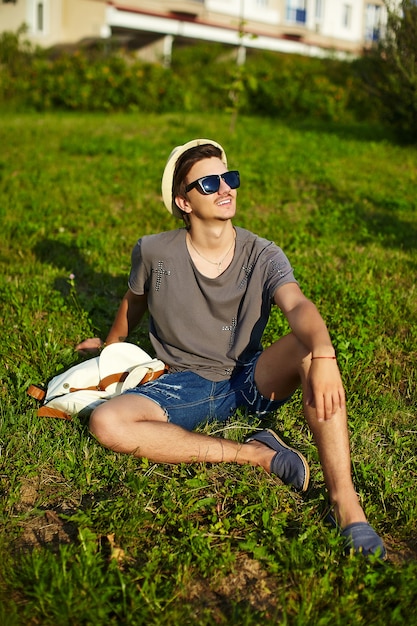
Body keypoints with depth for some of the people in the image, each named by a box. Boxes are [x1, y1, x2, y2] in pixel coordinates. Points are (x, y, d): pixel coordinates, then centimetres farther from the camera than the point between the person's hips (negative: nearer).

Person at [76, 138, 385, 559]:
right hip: (185, 385, 1)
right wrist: (110, 346, 31)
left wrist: (323, 355, -49)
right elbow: (134, 302, 15)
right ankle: (254, 453, -24)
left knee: (311, 346, -32)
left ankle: (345, 503, -33)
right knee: (106, 423, -29)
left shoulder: (263, 257, -8)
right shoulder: (153, 252, -6)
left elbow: (298, 306, -27)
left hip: (250, 379, 0)